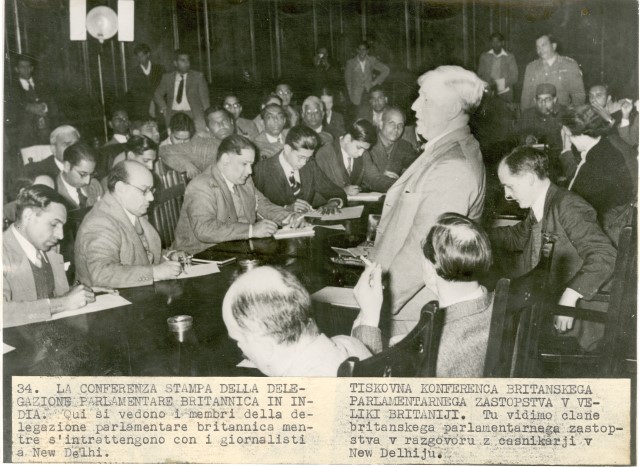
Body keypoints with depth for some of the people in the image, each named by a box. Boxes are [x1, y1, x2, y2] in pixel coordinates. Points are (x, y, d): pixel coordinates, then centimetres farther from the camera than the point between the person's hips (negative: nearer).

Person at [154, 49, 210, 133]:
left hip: (193, 115, -1)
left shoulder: (198, 76, 10)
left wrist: (207, 116, -4)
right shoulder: (167, 77, 15)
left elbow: (204, 98, 7)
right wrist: (163, 108, 4)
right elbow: (157, 94, 22)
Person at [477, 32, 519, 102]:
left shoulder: (510, 57, 6)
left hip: (505, 94, -1)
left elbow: (514, 78, 3)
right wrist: (491, 83, -12)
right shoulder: (484, 57, 11)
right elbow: (480, 75, 8)